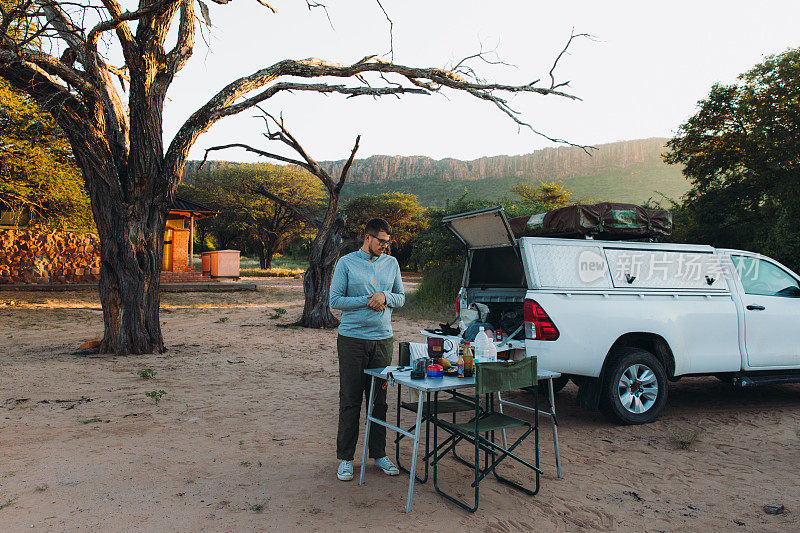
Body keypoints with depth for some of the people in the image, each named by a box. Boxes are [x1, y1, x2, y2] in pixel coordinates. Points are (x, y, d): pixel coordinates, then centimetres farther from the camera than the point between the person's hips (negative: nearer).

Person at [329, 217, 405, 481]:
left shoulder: (391, 263, 10)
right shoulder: (346, 263, 0)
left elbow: (401, 298, 14)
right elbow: (335, 300, -3)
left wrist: (385, 296, -8)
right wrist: (367, 301, -11)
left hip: (383, 340, 3)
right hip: (352, 339, -3)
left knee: (379, 399, 9)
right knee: (350, 400, 2)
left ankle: (379, 453, 23)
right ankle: (345, 457, 13)